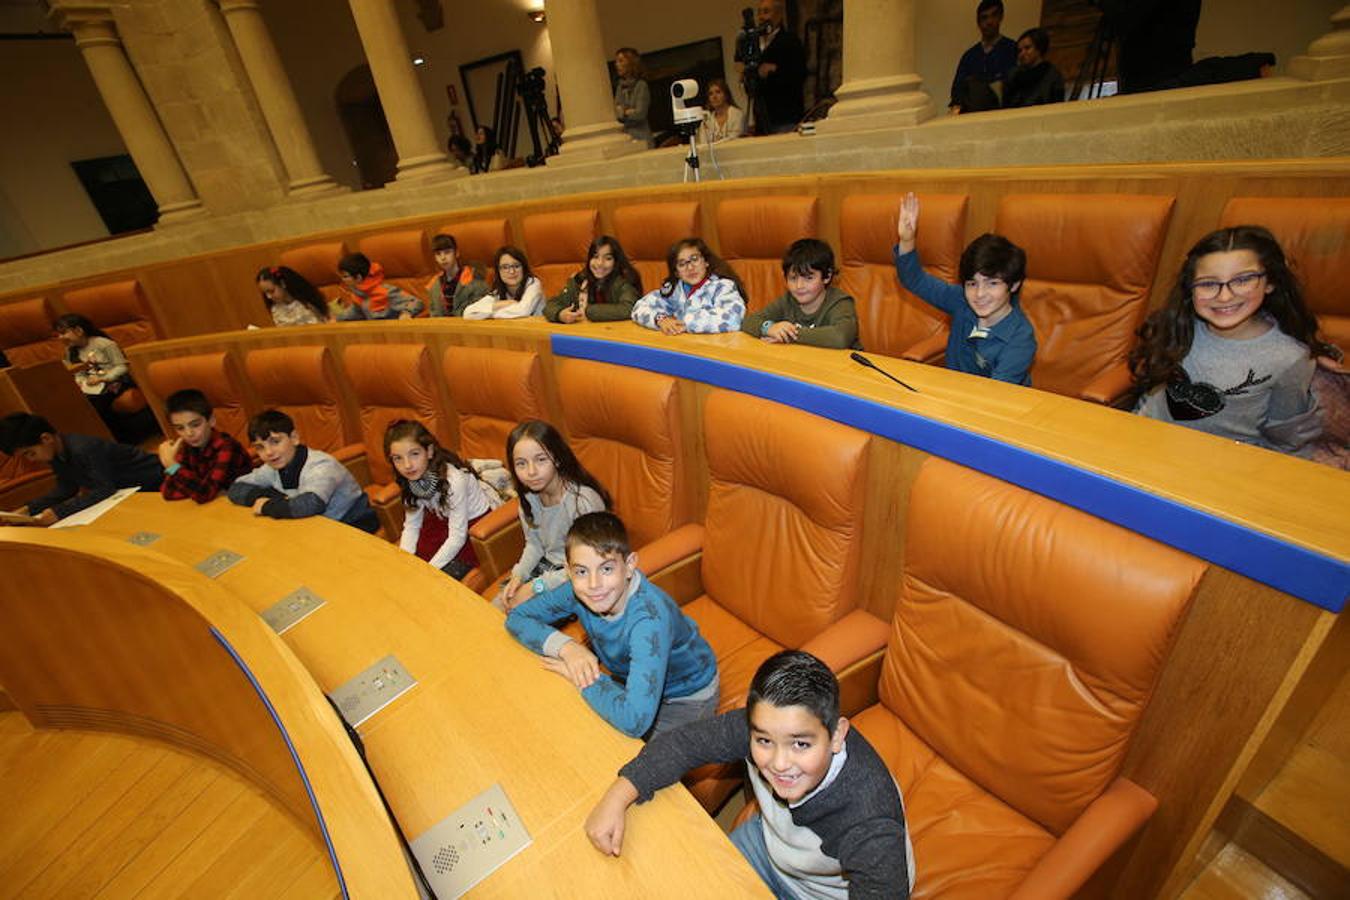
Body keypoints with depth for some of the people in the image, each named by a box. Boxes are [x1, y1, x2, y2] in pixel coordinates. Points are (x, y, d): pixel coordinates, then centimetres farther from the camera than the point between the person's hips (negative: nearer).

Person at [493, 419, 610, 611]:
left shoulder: (584, 500, -30)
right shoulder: (528, 496, -7)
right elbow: (533, 544, 8)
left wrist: (537, 586, -20)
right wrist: (518, 575, -9)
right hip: (545, 566, 6)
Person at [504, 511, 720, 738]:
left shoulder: (650, 618, -42)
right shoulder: (578, 590, -22)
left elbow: (634, 721, -48)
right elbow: (516, 617, -10)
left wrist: (576, 676, -33)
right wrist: (566, 647, -28)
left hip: (686, 699, -5)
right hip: (631, 681, 5)